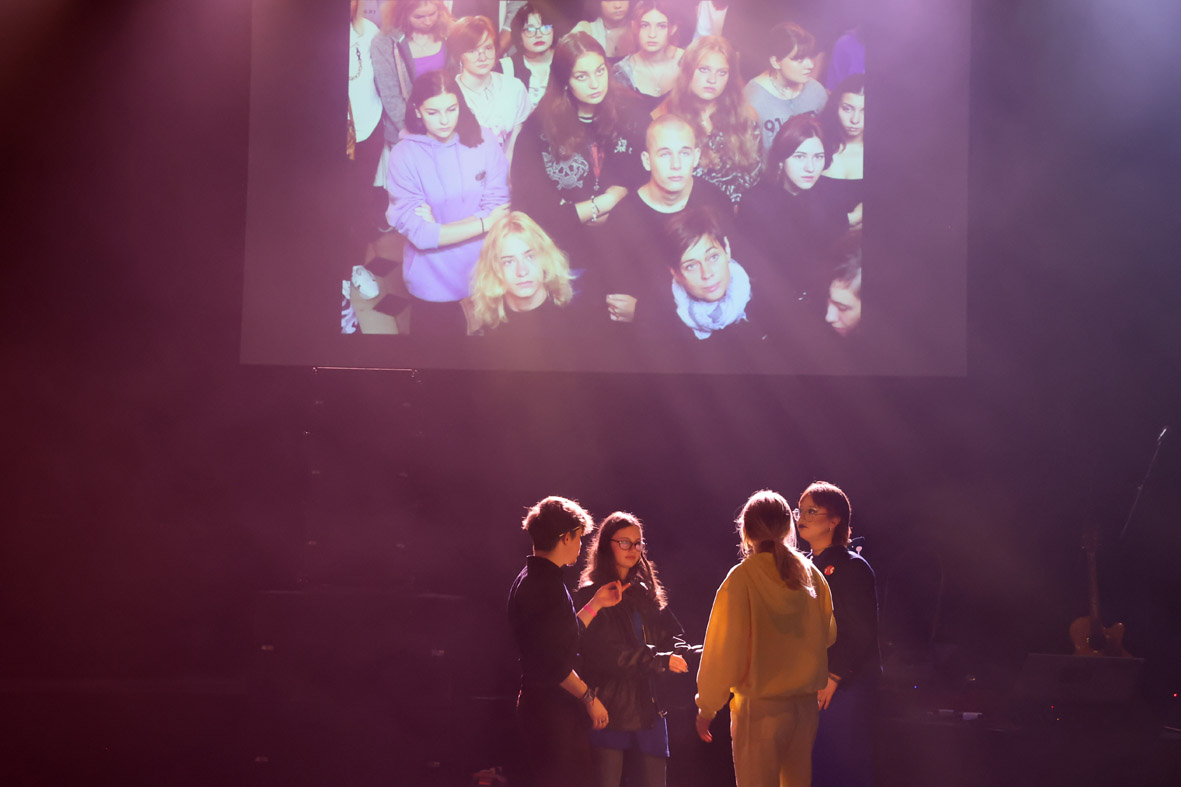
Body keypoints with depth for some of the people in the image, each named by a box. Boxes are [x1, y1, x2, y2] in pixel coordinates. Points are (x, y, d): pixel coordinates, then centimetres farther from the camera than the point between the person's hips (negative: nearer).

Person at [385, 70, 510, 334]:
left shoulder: (483, 141, -9)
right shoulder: (404, 155, -14)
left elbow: (498, 209, -10)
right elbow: (418, 233, -18)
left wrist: (438, 227, -21)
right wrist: (485, 223, -18)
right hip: (433, 283, -2)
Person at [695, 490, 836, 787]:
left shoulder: (742, 578, -11)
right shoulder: (811, 575, 2)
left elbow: (723, 649, -11)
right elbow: (828, 635, 11)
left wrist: (706, 707, -3)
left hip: (760, 706, -5)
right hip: (805, 703, 5)